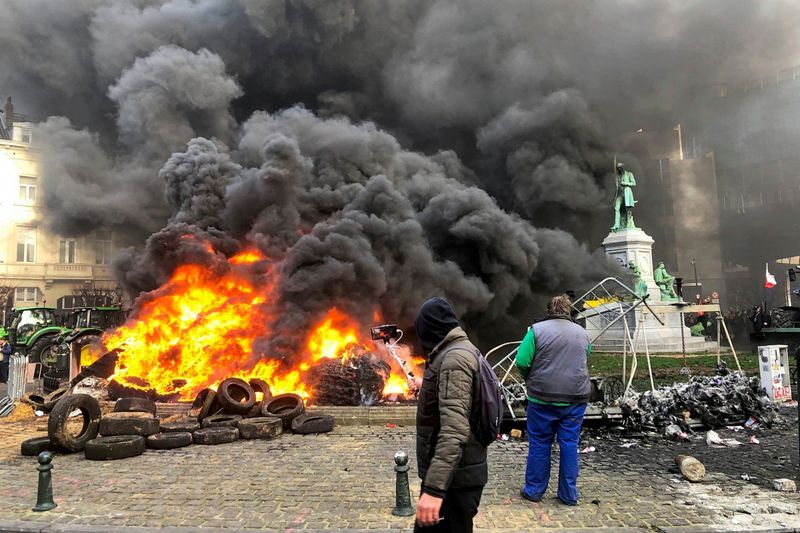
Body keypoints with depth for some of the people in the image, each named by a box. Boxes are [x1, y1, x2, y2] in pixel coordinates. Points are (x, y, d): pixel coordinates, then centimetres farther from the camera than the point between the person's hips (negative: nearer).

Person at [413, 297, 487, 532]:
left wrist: (434, 488, -35)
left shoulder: (454, 359, -20)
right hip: (455, 473, 9)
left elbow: (455, 430, -30)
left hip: (455, 478, -9)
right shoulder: (460, 351, 12)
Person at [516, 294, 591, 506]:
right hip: (575, 399, 3)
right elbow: (585, 361, 17)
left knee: (539, 444, 8)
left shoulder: (537, 329, -7)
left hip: (543, 398, -3)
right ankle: (569, 494, 18)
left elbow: (521, 361, -11)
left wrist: (531, 379, 7)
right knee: (569, 444, 11)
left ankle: (534, 490, 17)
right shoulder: (582, 333, 7)